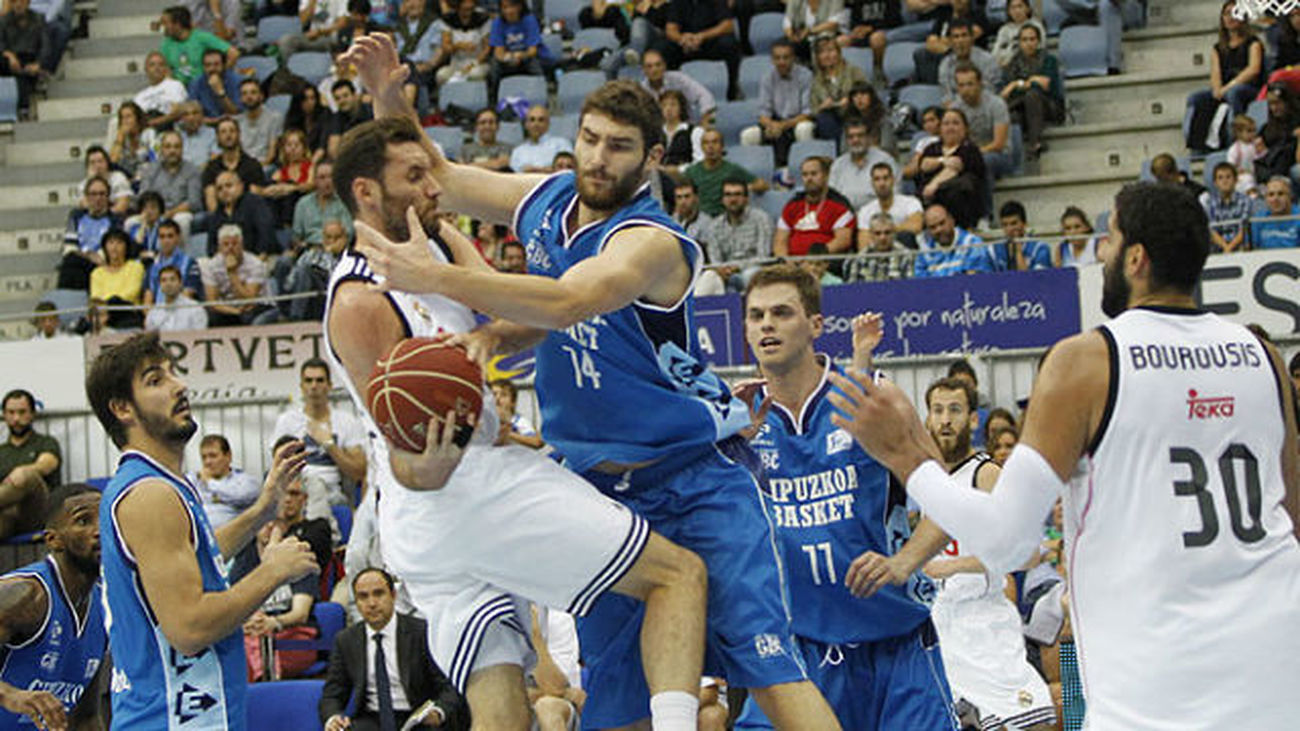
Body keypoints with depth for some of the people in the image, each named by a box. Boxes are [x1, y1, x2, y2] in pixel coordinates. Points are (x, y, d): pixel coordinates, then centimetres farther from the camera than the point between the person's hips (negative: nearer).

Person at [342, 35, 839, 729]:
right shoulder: (548, 200, 3)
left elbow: (566, 303, -38)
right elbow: (439, 179, 16)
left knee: (761, 654, -18)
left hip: (697, 480, -6)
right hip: (600, 489, 7)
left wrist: (432, 275, -44)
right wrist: (390, 98, -3)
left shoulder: (653, 242, -20)